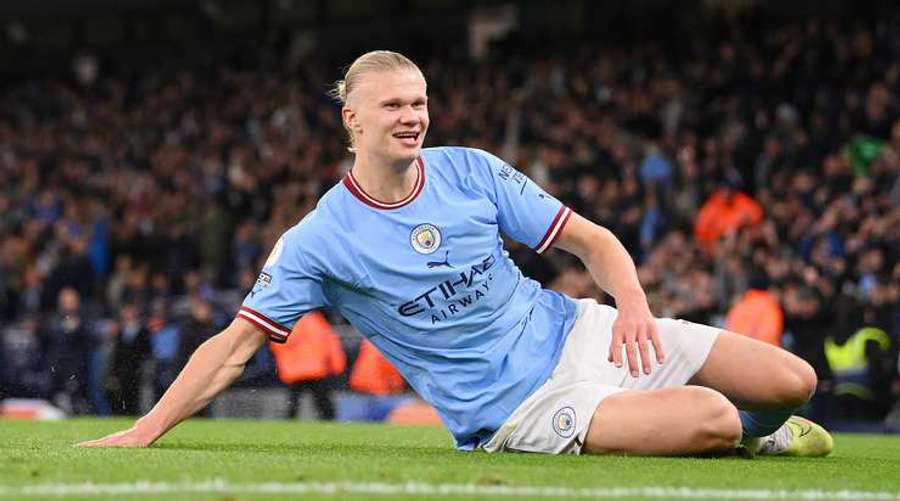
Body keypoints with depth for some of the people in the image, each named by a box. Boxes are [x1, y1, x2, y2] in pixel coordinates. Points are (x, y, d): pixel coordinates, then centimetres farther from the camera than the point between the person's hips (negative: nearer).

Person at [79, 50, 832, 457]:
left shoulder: (470, 171, 0)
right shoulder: (319, 241, -9)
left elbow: (590, 239, 4)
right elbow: (236, 343, -7)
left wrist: (632, 303, -17)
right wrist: (141, 434, -13)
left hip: (572, 333, 5)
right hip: (518, 411, -5)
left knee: (792, 381, -9)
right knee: (710, 421, -28)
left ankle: (747, 431, 25)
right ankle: (744, 434, 10)